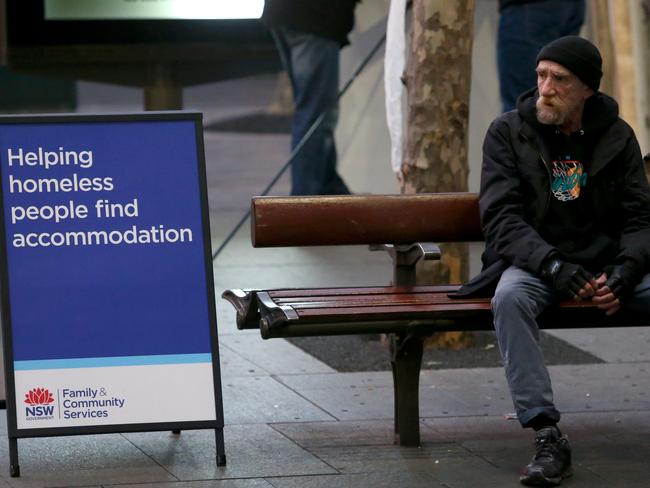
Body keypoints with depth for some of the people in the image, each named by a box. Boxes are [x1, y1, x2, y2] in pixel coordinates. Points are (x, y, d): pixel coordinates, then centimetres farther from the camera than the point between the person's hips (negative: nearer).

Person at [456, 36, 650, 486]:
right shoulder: (508, 133, 0)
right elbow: (501, 217, -9)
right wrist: (551, 265, -25)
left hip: (606, 261, 2)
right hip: (534, 261, -2)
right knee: (510, 298, -37)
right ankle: (548, 437, -40)